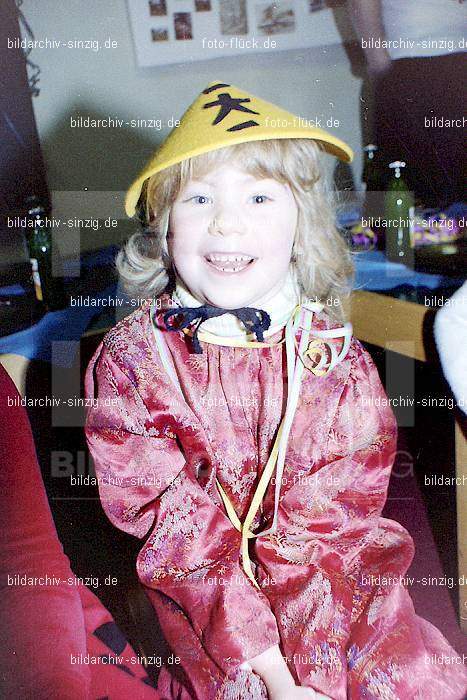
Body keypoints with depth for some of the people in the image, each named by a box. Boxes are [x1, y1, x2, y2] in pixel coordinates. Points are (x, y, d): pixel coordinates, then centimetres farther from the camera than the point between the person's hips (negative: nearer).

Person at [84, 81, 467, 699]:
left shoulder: (336, 357, -7)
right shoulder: (131, 360, -11)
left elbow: (335, 519, -9)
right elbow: (176, 528, -14)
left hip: (342, 595, 1)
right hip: (205, 619, -1)